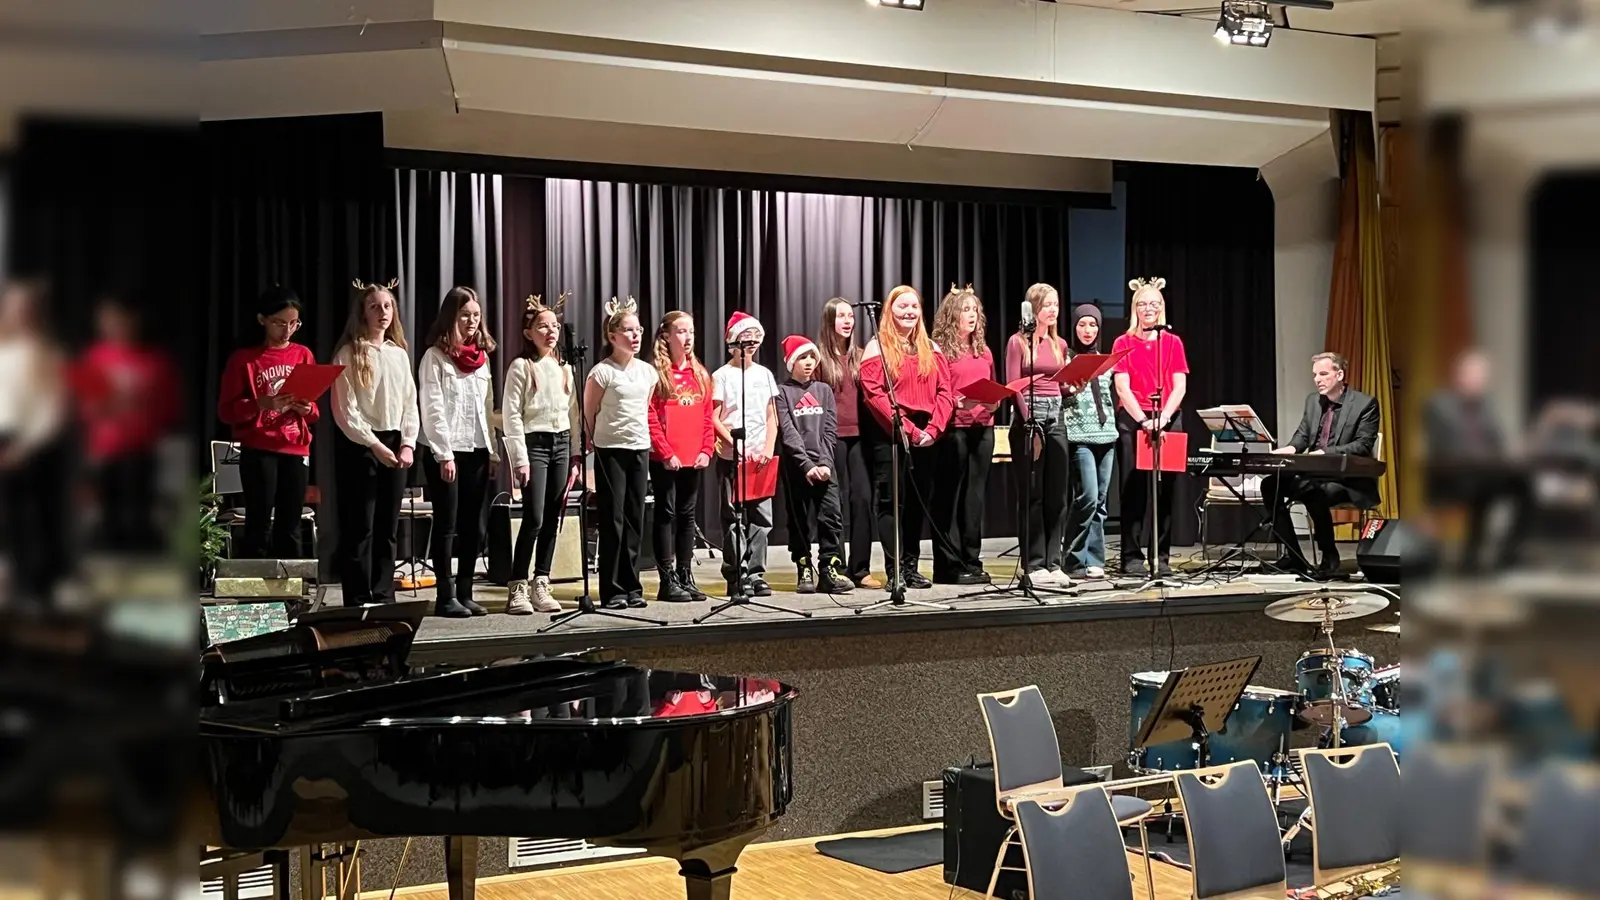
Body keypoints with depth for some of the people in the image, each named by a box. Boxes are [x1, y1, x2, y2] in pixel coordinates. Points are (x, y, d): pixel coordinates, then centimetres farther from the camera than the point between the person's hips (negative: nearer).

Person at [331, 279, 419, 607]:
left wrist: (407, 443, -1)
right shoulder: (349, 354, -4)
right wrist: (374, 444, -14)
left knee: (387, 528, 7)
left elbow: (410, 404, 12)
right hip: (359, 445, -5)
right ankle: (359, 602, 0)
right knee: (359, 528, -4)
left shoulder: (399, 354, 13)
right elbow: (345, 410, -9)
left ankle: (383, 598, 13)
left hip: (394, 445, 5)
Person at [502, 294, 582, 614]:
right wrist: (520, 458, -14)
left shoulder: (565, 367, 13)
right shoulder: (521, 366, -4)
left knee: (552, 519, 5)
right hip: (534, 443, -5)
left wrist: (576, 453, 8)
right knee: (534, 519, -11)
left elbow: (573, 412, 14)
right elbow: (512, 415, -8)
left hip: (562, 444, 6)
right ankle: (517, 588, -4)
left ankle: (541, 586, 10)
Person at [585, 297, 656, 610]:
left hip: (640, 449, 5)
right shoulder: (602, 372, -9)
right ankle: (612, 591, 2)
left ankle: (632, 588, 13)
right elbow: (589, 413, -2)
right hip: (610, 450, -5)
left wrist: (640, 434, 14)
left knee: (635, 520, 7)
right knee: (612, 520, -3)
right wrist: (597, 440, 4)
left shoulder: (648, 371, 8)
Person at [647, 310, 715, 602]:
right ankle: (668, 581, 2)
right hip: (666, 460, -5)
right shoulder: (657, 373, -6)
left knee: (687, 515, 10)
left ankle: (685, 576, 17)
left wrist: (707, 450, 0)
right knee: (666, 515, -1)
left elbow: (708, 417, 11)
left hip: (695, 459, 6)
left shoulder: (701, 374, 12)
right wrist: (665, 452, -15)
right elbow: (650, 417, -11)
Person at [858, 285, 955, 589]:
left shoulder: (931, 348, 14)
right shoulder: (878, 347, -2)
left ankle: (911, 565, 14)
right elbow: (875, 396, -12)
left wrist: (933, 428, -9)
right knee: (891, 501, -5)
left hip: (926, 436, 5)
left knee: (919, 501, 7)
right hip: (889, 436, -5)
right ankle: (894, 569, -5)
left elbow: (944, 392, 7)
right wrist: (909, 431, -17)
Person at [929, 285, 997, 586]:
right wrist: (957, 402, -22)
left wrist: (993, 403, 1)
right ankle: (949, 566, -1)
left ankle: (972, 562, 12)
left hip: (982, 427, 6)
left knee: (975, 495, 6)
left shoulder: (984, 351, 17)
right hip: (953, 428, -6)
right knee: (949, 497, -3)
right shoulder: (939, 349, -2)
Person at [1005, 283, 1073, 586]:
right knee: (1032, 494, -3)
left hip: (1056, 416, 6)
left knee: (1057, 494, 4)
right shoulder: (1018, 342, -2)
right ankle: (1034, 565, 0)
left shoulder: (1060, 344, 15)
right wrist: (1030, 424, -16)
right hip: (1029, 416, -6)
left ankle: (1053, 562, 9)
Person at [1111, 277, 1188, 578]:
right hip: (1132, 420, -2)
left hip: (1168, 420, 2)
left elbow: (1180, 386, 3)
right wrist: (1143, 420, -14)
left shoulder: (1173, 342, 10)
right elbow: (1122, 387, -3)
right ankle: (1132, 557, -1)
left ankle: (1161, 557, 6)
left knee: (1164, 490, 1)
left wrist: (1162, 417, -12)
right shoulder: (1123, 343, 5)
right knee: (1134, 489, -4)